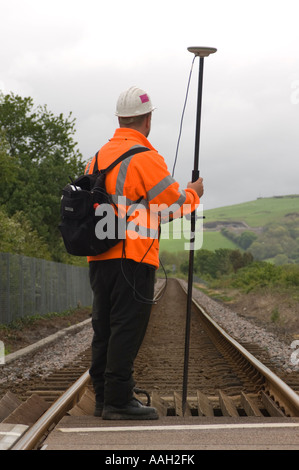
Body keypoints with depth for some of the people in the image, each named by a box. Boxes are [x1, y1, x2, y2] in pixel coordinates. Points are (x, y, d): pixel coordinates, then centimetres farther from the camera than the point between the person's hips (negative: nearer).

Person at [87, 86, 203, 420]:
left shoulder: (99, 157, 14)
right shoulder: (144, 157, -10)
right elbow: (174, 202, -7)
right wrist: (194, 194, 13)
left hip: (99, 257, 8)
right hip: (132, 258, -8)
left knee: (104, 329, 11)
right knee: (127, 329, -6)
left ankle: (103, 398, 17)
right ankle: (118, 401, -5)